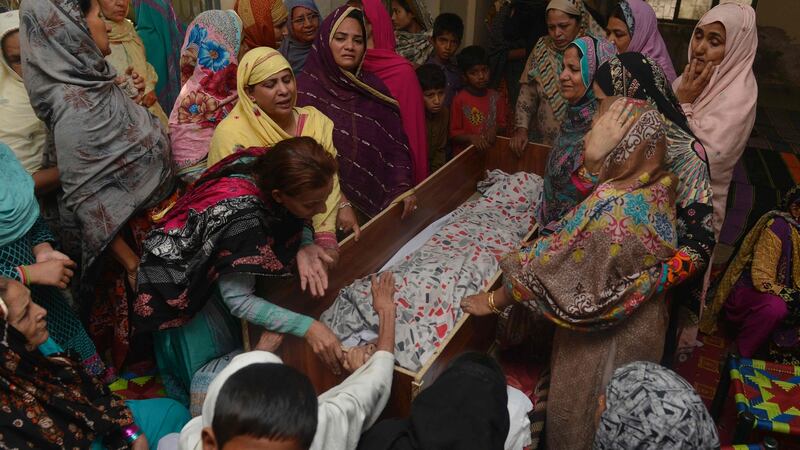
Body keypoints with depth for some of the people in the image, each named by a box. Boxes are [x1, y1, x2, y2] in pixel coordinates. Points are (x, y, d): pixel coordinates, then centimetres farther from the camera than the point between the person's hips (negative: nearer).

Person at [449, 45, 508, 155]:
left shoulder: (495, 97, 6)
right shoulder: (460, 100, -6)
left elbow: (502, 124, 15)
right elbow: (454, 133, -3)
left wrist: (495, 129, -7)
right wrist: (471, 137, -20)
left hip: (490, 151, 4)